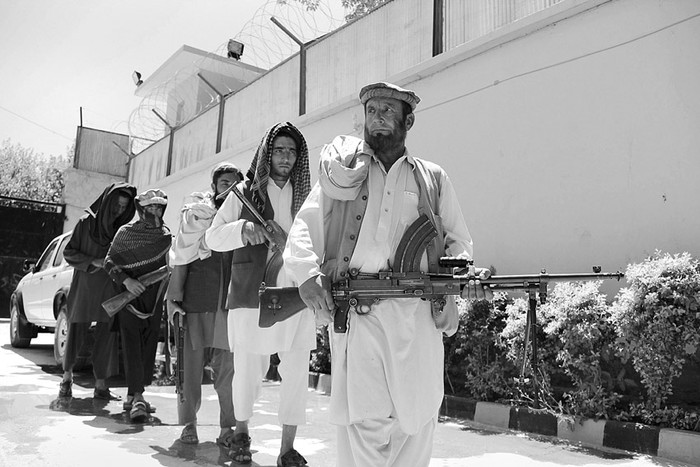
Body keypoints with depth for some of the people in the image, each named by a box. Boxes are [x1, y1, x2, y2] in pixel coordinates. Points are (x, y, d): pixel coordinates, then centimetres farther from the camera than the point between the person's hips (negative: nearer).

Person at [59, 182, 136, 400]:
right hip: (84, 287, -2)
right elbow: (68, 252, 0)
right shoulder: (86, 222, -1)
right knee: (76, 333, 4)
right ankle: (67, 377, 27)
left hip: (109, 292, 2)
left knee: (106, 336, 1)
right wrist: (93, 261, -13)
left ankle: (101, 385, 9)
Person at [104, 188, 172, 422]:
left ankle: (133, 395, 17)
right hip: (129, 298, -3)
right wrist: (126, 280, -17)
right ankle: (137, 396, -14)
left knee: (148, 346, 5)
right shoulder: (126, 232, 1)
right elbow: (109, 262, -1)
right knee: (132, 346, -10)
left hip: (154, 300, 3)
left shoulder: (167, 235, 8)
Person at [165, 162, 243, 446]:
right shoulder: (196, 211, 8)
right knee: (190, 361, 3)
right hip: (196, 297, -1)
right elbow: (181, 256, 5)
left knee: (228, 364, 1)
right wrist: (174, 297, -1)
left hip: (231, 301, 1)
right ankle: (189, 424, 15)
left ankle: (228, 426, 10)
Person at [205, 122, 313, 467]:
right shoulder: (245, 192, 7)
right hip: (252, 296, -2)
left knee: (296, 374, 3)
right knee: (247, 373, 5)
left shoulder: (305, 196, 13)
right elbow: (213, 236, 3)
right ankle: (241, 431, 33)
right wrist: (243, 229, -17)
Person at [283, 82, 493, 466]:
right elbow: (303, 231, 7)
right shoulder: (341, 171, 15)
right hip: (354, 310, -1)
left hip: (417, 314, 2)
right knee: (363, 422, -8)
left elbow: (458, 240, 20)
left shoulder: (433, 179, 18)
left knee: (416, 420, 5)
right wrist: (307, 274, -11)